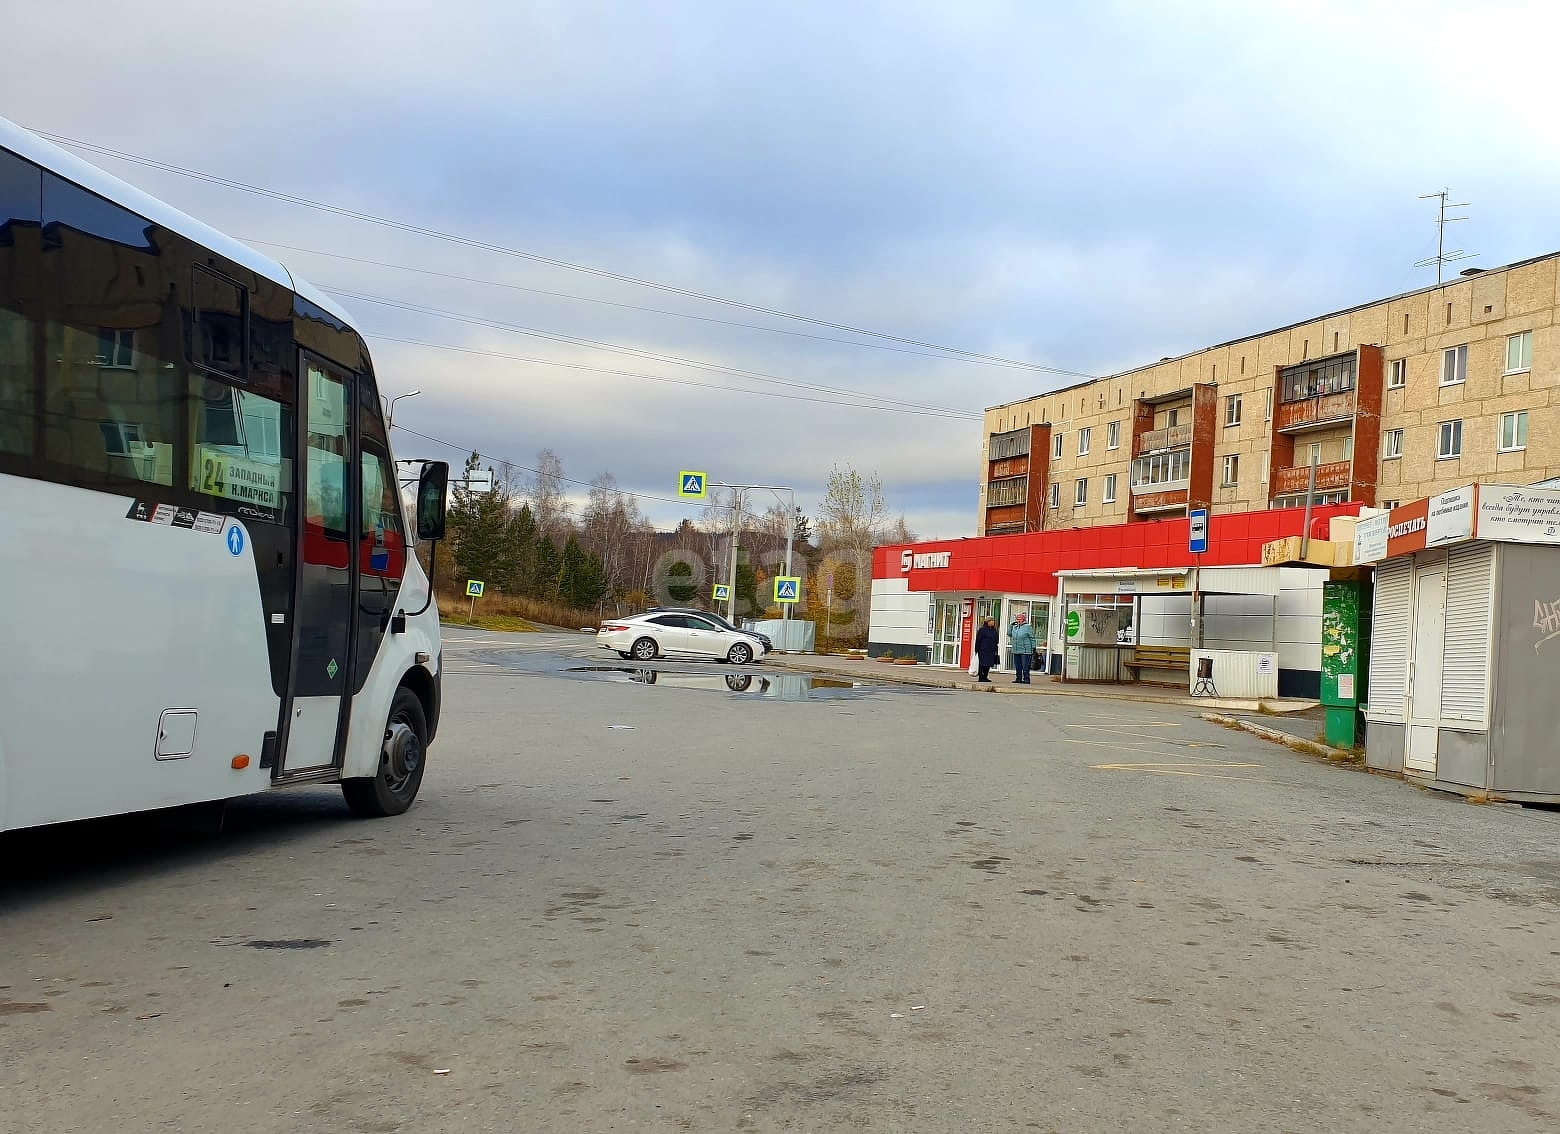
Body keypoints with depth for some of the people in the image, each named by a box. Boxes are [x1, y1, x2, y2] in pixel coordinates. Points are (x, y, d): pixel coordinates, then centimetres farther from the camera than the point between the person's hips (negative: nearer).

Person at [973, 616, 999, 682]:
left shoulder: (994, 630, 14)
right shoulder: (982, 630, -7)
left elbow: (995, 641, 20)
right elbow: (978, 640, -7)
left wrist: (995, 650, 16)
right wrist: (977, 650, -10)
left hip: (991, 651, 7)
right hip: (983, 651, -7)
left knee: (988, 665, 8)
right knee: (982, 664, -3)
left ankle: (985, 677, 16)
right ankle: (981, 677, 2)